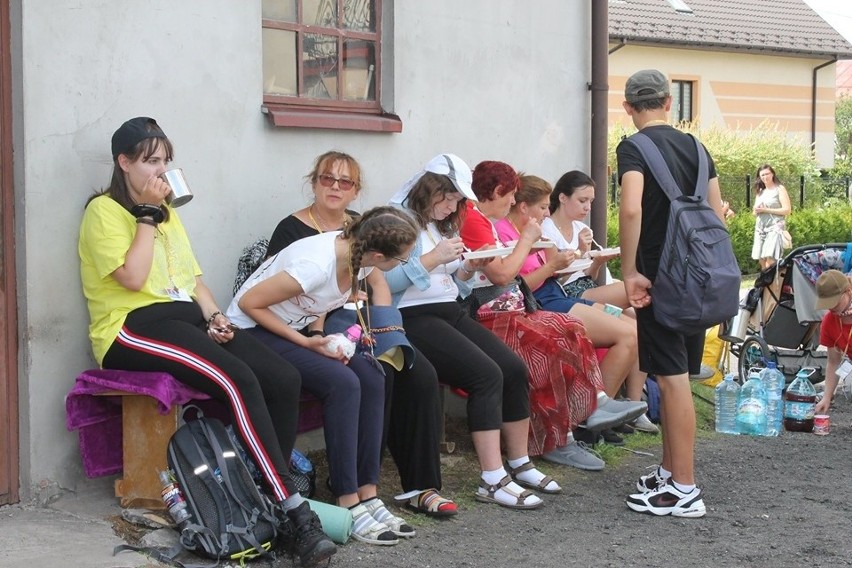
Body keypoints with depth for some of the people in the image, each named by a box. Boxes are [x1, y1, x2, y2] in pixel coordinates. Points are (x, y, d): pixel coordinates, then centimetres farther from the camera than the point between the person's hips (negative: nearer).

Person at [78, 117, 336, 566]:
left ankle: (270, 496, -14)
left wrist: (214, 315, 3)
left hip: (184, 318, 8)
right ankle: (294, 511, -30)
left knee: (285, 378, -19)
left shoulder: (167, 210, 23)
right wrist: (147, 215, -7)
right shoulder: (104, 210, -1)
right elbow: (133, 278, -14)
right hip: (133, 327, -8)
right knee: (239, 381, -32)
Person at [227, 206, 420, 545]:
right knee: (342, 383, -26)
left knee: (371, 377, -14)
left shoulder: (358, 248, -13)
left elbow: (378, 283, 12)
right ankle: (349, 506, -18)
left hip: (300, 326, 8)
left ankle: (368, 495, -9)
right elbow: (248, 303, -24)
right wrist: (305, 341, -22)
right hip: (254, 329, -7)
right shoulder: (316, 265, -34)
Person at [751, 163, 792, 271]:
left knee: (770, 259, -19)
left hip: (775, 227, -7)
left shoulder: (779, 189, 2)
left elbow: (787, 210, -7)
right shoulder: (760, 192, 20)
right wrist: (756, 211, -3)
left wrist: (766, 210, -11)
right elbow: (754, 212, 23)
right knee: (762, 260, 2)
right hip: (760, 228, 7)